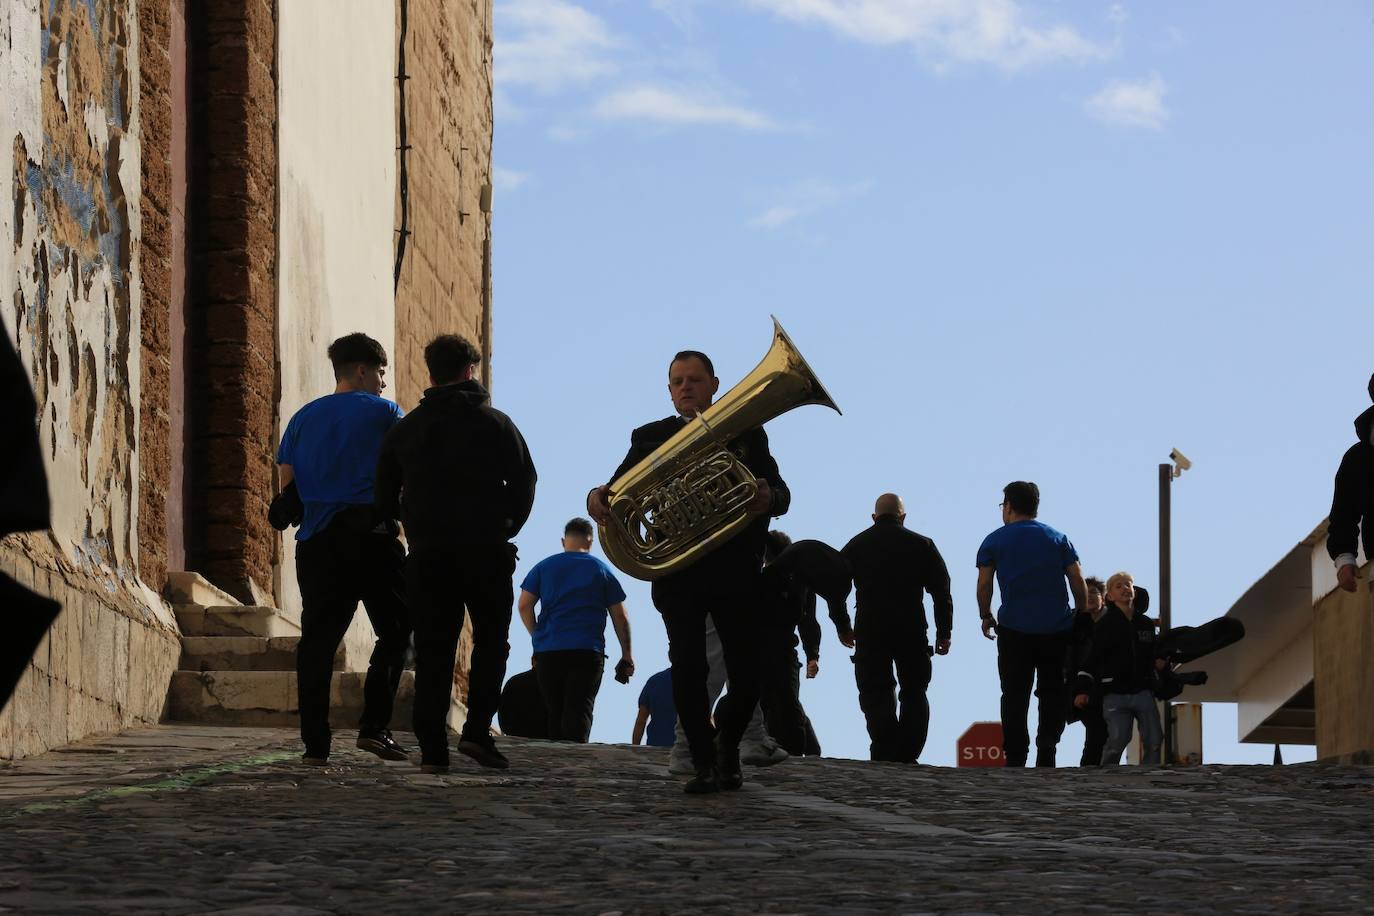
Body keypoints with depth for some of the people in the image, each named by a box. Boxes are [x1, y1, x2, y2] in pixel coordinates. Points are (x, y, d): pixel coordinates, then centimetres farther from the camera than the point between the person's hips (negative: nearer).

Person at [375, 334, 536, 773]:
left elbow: (385, 495, 12)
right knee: (491, 641, 10)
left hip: (427, 555, 2)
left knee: (433, 651, 4)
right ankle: (477, 730, -5)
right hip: (485, 551, -2)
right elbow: (524, 482, -1)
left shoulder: (404, 429, 10)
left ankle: (432, 749, -2)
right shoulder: (495, 423, 1)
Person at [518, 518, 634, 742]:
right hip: (588, 652, -2)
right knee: (580, 710, -12)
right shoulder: (602, 570, 8)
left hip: (548, 651, 2)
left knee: (554, 712, 10)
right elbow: (620, 617, 6)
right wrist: (627, 655, 11)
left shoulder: (544, 566, 11)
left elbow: (524, 606, 5)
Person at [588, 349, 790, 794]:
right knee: (687, 666, -16)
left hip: (737, 570, 1)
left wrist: (768, 499, -25)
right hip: (679, 573, -1)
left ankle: (727, 748, 28)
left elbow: (781, 493, 0)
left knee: (747, 674, 2)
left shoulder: (747, 434, 10)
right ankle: (704, 763, -5)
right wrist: (598, 498, -28)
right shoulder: (650, 437, 9)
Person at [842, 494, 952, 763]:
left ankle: (885, 754, -16)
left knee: (875, 693, 1)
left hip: (870, 630, 0)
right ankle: (907, 756, 2)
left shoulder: (856, 545, 10)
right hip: (912, 631, 0)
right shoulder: (922, 545, 6)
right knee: (914, 693, 11)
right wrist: (944, 633, 8)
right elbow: (941, 591, 4)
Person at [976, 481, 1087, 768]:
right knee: (1053, 692, 10)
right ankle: (1048, 741, -9)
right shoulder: (1058, 539, 9)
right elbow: (1078, 583, 5)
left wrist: (986, 617, 15)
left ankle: (1015, 757, 1)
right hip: (1057, 630, 1)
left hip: (1014, 630, -1)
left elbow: (983, 586, 1)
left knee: (1015, 695, 4)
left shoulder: (995, 541, 4)